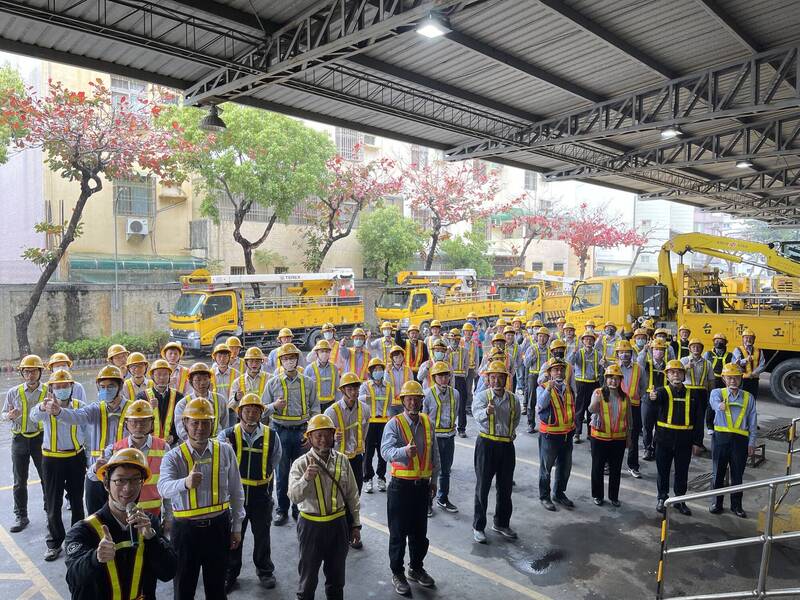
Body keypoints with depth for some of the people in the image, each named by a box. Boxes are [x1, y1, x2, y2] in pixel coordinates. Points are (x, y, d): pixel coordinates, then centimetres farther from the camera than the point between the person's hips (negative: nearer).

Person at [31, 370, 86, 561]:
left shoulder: (79, 406, -4)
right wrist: (42, 407, -57)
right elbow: (34, 416, -32)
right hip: (52, 459, -1)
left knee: (77, 501, 12)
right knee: (53, 504, 8)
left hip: (76, 458, 1)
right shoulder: (46, 406, -8)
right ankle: (54, 543, 24)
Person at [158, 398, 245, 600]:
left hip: (219, 526, 1)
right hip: (185, 528, -1)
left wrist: (236, 527, 4)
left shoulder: (225, 451, -3)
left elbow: (236, 491, 4)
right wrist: (185, 482, -49)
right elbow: (164, 488, -28)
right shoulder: (174, 457, -8)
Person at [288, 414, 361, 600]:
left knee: (336, 575, 19)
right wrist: (306, 479, -40)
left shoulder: (342, 460, -2)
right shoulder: (301, 464, -11)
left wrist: (356, 524, 7)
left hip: (338, 524, 3)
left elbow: (352, 495, 5)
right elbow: (294, 497, -23)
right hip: (311, 525, -3)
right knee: (308, 574, 13)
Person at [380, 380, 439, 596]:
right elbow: (386, 451, -28)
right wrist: (404, 451, -47)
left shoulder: (427, 422, 4)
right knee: (398, 531, 6)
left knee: (420, 530, 17)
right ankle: (397, 573, 25)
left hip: (422, 485, 5)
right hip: (401, 485, -5)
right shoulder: (394, 424, -13)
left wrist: (434, 479, 16)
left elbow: (435, 452, 14)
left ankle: (417, 568, 37)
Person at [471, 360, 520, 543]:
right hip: (486, 444, -4)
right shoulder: (481, 396, -8)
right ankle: (478, 526, 15)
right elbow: (477, 415, -30)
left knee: (505, 487, 15)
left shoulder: (513, 399, 5)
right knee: (482, 487, 3)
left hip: (507, 445, 4)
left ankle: (501, 523, 33)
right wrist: (487, 412, -50)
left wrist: (510, 433, 9)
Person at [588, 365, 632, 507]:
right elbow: (591, 410, -27)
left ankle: (614, 496, 27)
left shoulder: (625, 397, 2)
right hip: (600, 437, -3)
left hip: (619, 438, 3)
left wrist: (629, 437, 12)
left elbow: (628, 419, 10)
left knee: (616, 469, 11)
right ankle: (597, 495, 23)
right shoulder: (598, 393, -9)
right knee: (598, 467, 9)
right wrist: (596, 401, -48)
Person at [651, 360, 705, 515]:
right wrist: (653, 396, -56)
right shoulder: (663, 391, -4)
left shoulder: (692, 395, 3)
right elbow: (658, 396, -30)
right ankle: (662, 498, 27)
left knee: (682, 472, 12)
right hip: (664, 439, -1)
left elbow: (699, 419, 4)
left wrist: (698, 442, 0)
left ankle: (680, 500, 29)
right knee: (663, 471, 10)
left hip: (684, 441, 2)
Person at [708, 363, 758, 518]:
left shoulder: (748, 397, 9)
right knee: (718, 472, 6)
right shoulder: (718, 393, 2)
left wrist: (752, 443, 3)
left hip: (740, 439, 1)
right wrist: (720, 405, -48)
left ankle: (736, 505, 23)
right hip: (721, 437, -1)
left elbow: (753, 423, 9)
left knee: (737, 474, 8)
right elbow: (714, 401, -24)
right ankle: (716, 502, 20)